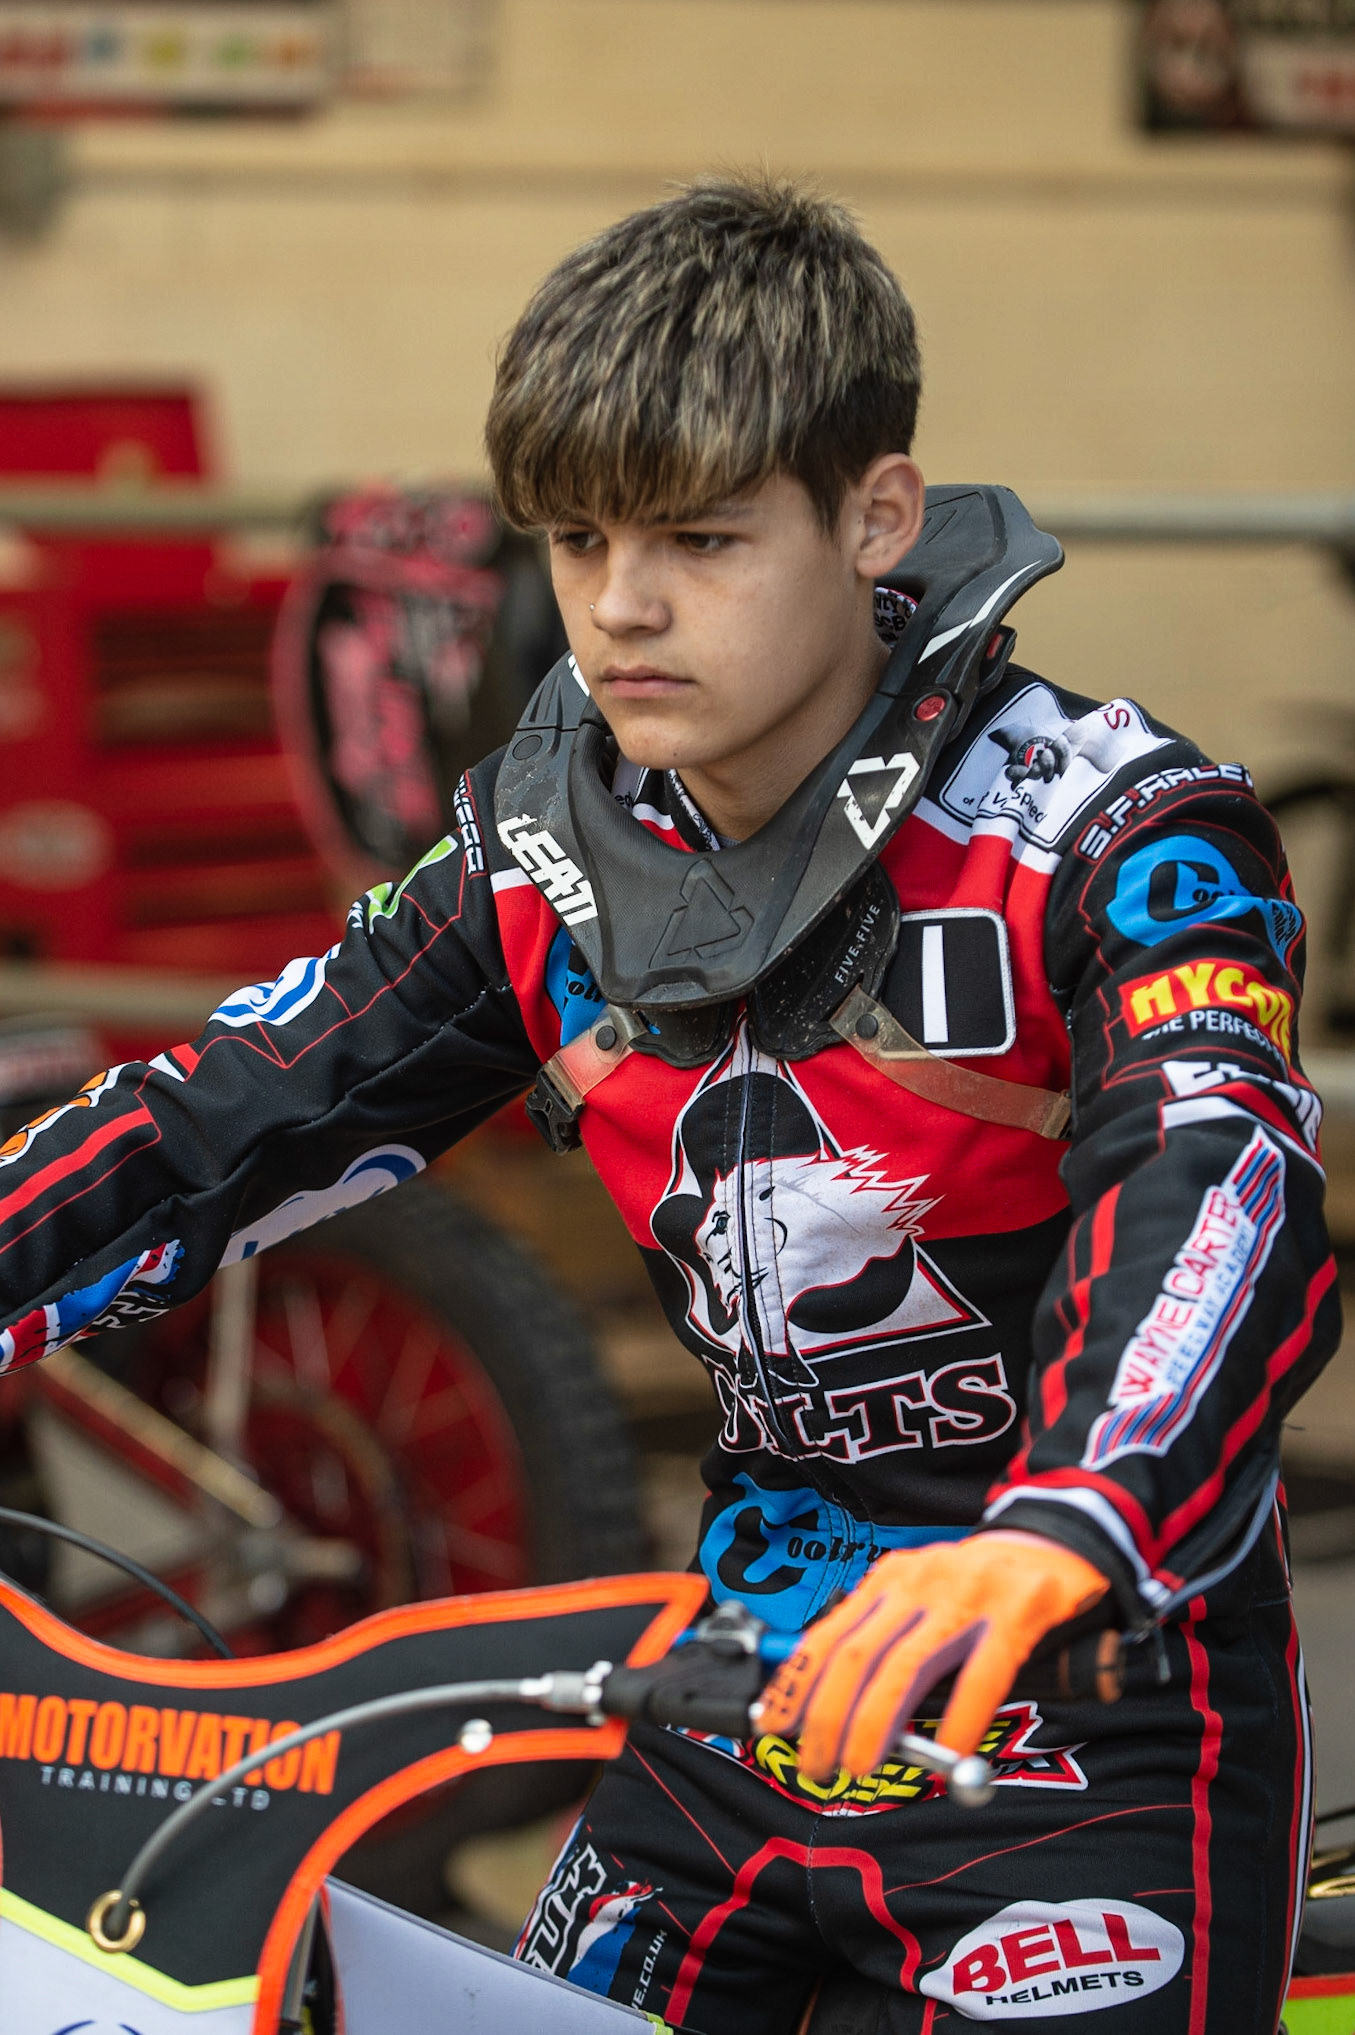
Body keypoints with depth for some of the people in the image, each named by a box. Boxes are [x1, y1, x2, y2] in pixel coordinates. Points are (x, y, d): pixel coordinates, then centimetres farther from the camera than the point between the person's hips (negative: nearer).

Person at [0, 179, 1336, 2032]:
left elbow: (1227, 1200, -33)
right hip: (760, 1690, 5)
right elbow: (228, 1115, 4)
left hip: (1084, 1734, -5)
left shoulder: (1103, 834, -17)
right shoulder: (548, 863, 1)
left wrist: (1046, 1548, -53)